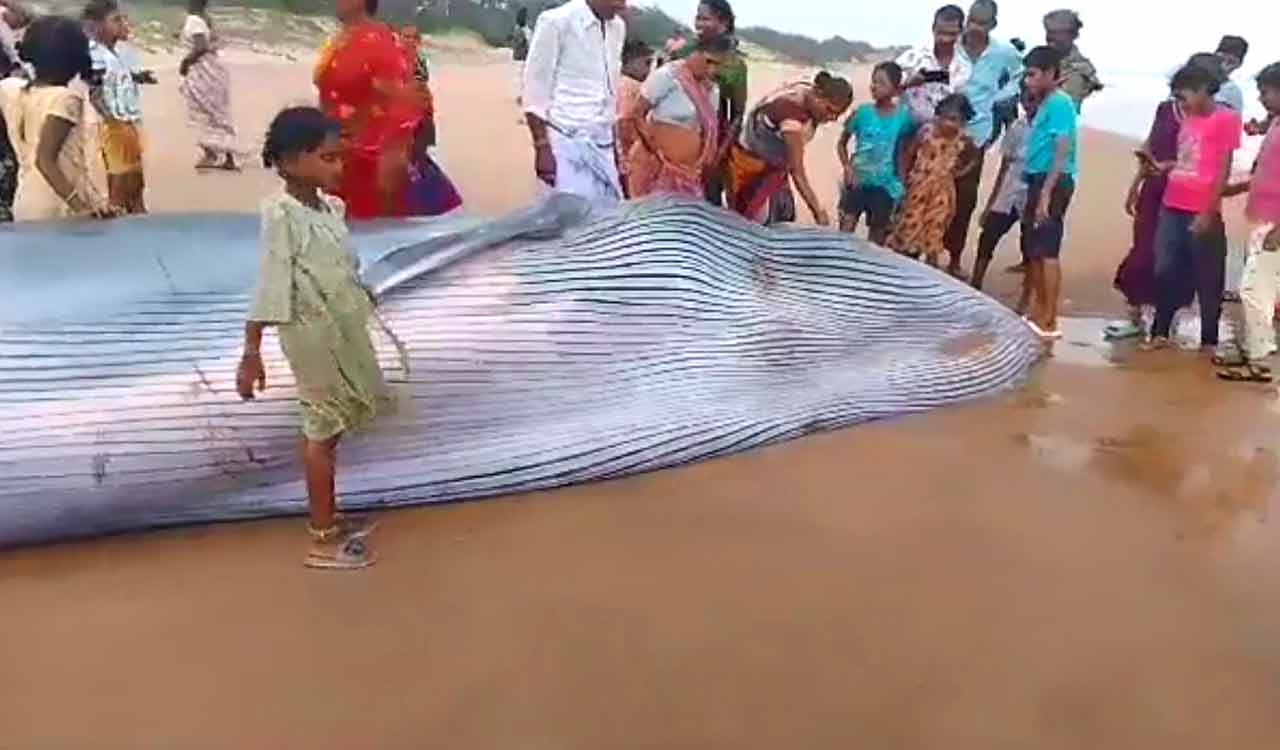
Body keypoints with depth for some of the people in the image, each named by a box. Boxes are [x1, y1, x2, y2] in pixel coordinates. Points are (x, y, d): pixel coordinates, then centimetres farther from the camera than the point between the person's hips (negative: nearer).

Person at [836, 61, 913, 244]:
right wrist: (848, 168, -8)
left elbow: (902, 154, 5)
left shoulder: (902, 117, -4)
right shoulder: (863, 112, -5)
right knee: (845, 231, -6)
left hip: (884, 185, 0)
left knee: (876, 240, 9)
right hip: (857, 180, 0)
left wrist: (902, 185, 2)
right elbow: (842, 144, 6)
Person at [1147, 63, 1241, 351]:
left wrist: (1208, 212, -13)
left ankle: (1209, 341, 12)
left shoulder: (1226, 118, -5)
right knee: (1166, 272, 7)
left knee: (1207, 279, 3)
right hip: (1172, 208, 6)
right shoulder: (1188, 119, 15)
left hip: (1202, 213, -6)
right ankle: (1160, 333, 17)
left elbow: (1223, 170, -9)